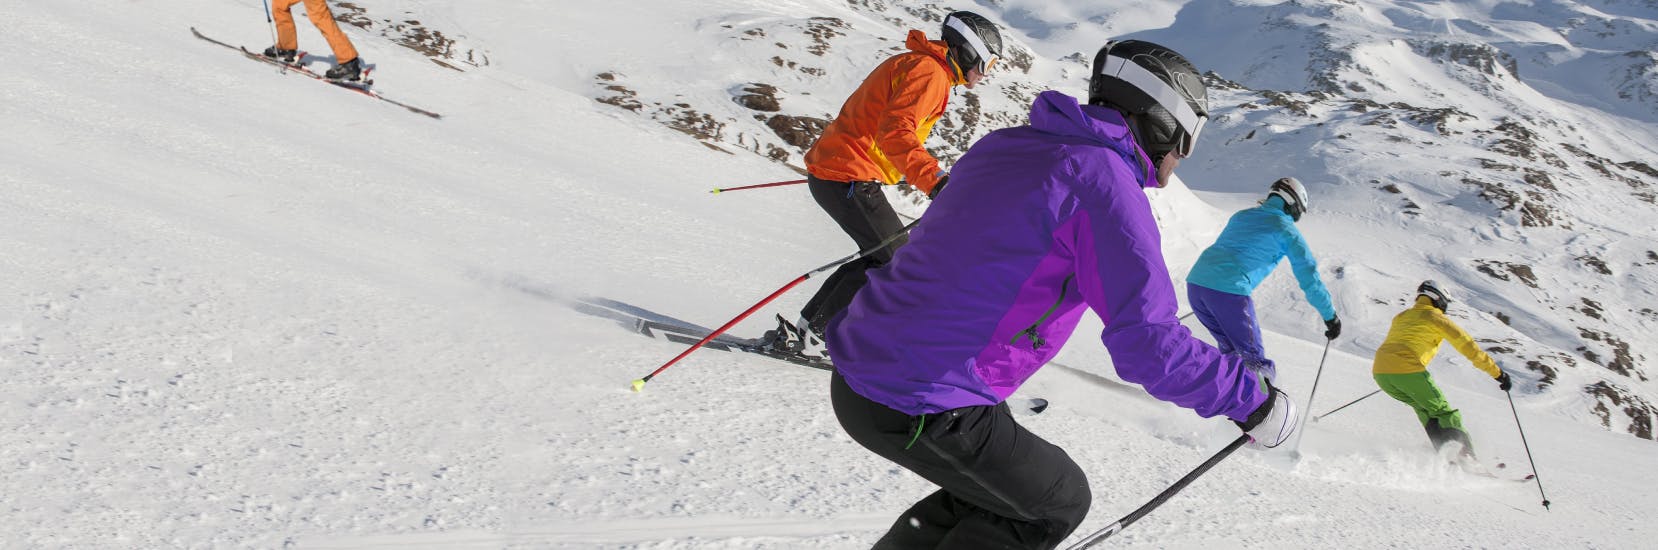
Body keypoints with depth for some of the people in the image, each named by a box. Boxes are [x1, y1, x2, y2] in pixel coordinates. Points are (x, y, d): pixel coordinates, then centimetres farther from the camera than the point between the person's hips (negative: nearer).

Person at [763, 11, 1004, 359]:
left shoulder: (913, 64, 19)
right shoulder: (929, 71, -13)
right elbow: (895, 132, -28)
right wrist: (934, 180, -39)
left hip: (828, 169, 10)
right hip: (849, 179, -10)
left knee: (881, 256, 16)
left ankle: (803, 329, 16)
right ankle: (814, 336, -2)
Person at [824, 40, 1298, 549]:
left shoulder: (1005, 144, 10)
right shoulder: (1105, 180, -15)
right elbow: (1148, 343, -20)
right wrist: (1250, 396, -8)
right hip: (921, 410, -8)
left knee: (994, 488, 27)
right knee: (1059, 503, 14)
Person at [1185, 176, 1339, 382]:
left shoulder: (1240, 216, 26)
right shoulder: (1287, 230, 6)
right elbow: (1309, 276, 3)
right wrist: (1330, 316, 10)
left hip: (1195, 282, 7)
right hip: (1229, 292, -7)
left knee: (1229, 348, 23)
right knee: (1253, 357, 2)